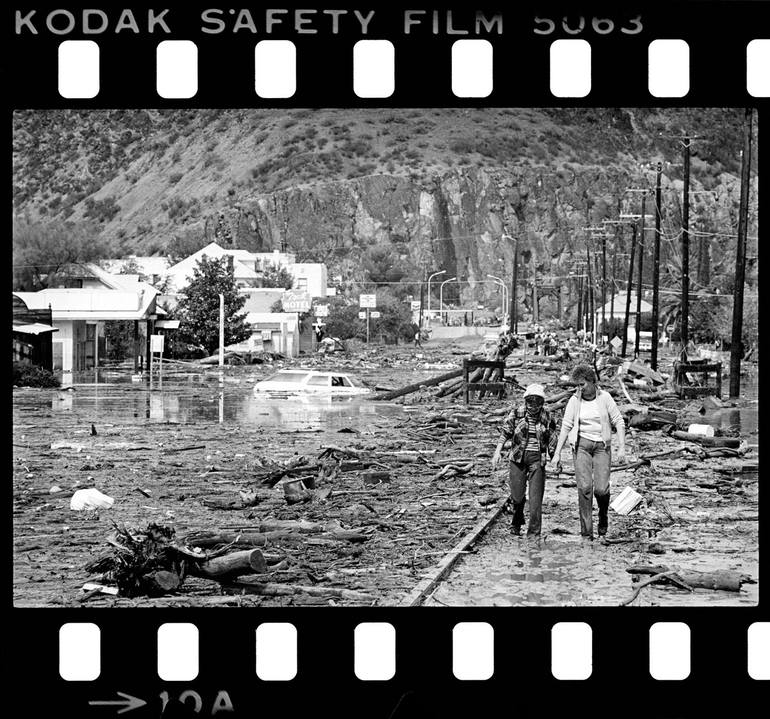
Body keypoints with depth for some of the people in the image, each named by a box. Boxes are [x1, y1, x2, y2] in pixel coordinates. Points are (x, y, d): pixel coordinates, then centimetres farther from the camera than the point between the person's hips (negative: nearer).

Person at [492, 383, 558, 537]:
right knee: (517, 494, 2)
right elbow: (505, 433, -4)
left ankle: (534, 532, -2)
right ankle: (517, 521, 32)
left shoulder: (547, 418, 3)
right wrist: (497, 452, -14)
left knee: (536, 496, -6)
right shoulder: (516, 413, 0)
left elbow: (552, 443, 9)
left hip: (537, 459, 0)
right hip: (518, 458, 0)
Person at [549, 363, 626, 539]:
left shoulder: (604, 398, -2)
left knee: (601, 489, -10)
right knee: (584, 487, -11)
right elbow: (566, 426, 1)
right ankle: (586, 531, -5)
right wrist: (557, 453, -3)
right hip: (581, 444, 1)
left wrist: (621, 447, -9)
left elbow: (619, 422, 0)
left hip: (602, 445, -1)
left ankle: (603, 515, 23)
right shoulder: (574, 400, 1)